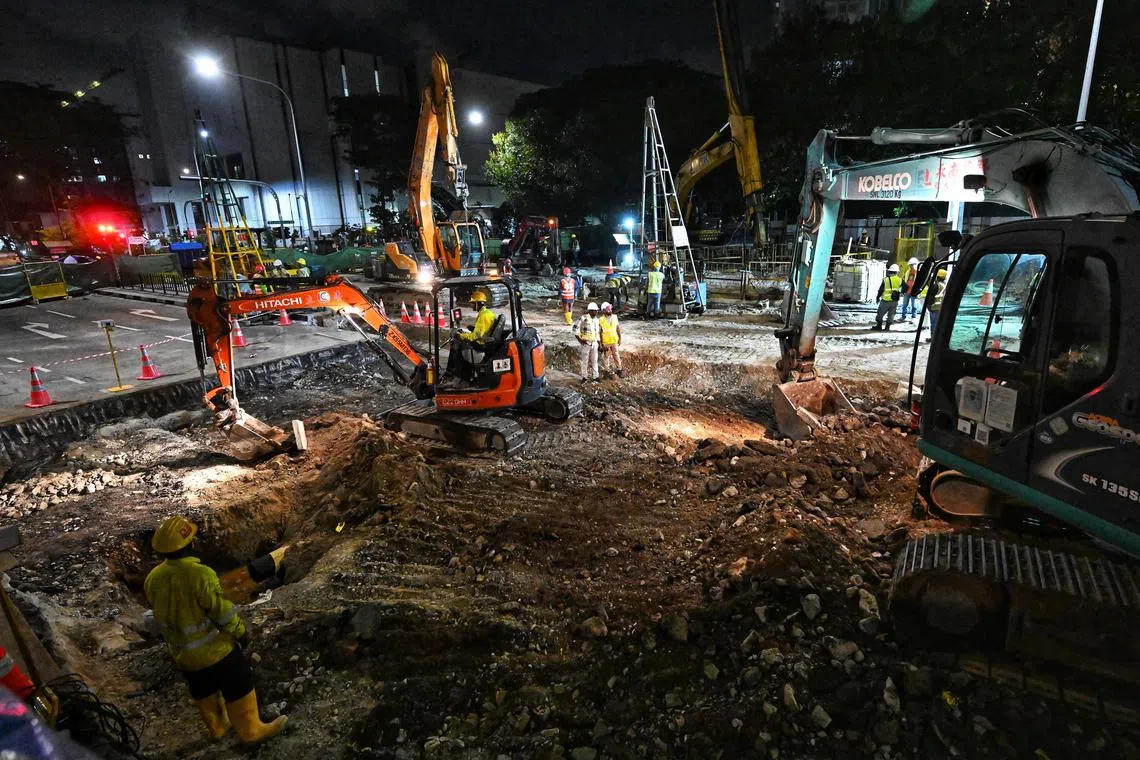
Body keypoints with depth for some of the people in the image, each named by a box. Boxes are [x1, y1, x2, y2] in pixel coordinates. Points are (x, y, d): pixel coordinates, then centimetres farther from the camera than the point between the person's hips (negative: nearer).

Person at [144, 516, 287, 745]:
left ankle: (216, 727, 45)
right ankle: (251, 730, 25)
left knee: (204, 693, 26)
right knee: (238, 688, 13)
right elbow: (222, 610, -24)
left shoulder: (153, 579, -10)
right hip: (214, 649, -6)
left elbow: (159, 614, 5)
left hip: (181, 654, 6)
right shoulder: (200, 574, -31)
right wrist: (241, 631, -7)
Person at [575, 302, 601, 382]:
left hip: (594, 343, 5)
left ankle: (595, 376, 17)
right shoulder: (584, 318, -13)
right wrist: (579, 340, -13)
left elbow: (599, 330, 21)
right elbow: (575, 328, -12)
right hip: (585, 343, -5)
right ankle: (584, 377, 15)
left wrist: (598, 340, 15)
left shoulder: (596, 319, 8)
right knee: (585, 361, 4)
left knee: (594, 360, 9)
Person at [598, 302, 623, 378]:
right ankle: (606, 370, 22)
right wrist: (601, 343, -10)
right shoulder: (601, 320, -13)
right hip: (605, 342, -3)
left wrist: (620, 338, 6)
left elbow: (618, 328, 7)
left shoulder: (615, 317, -1)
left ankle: (618, 370, 21)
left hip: (614, 341, 3)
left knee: (616, 355, 9)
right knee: (606, 356, 9)